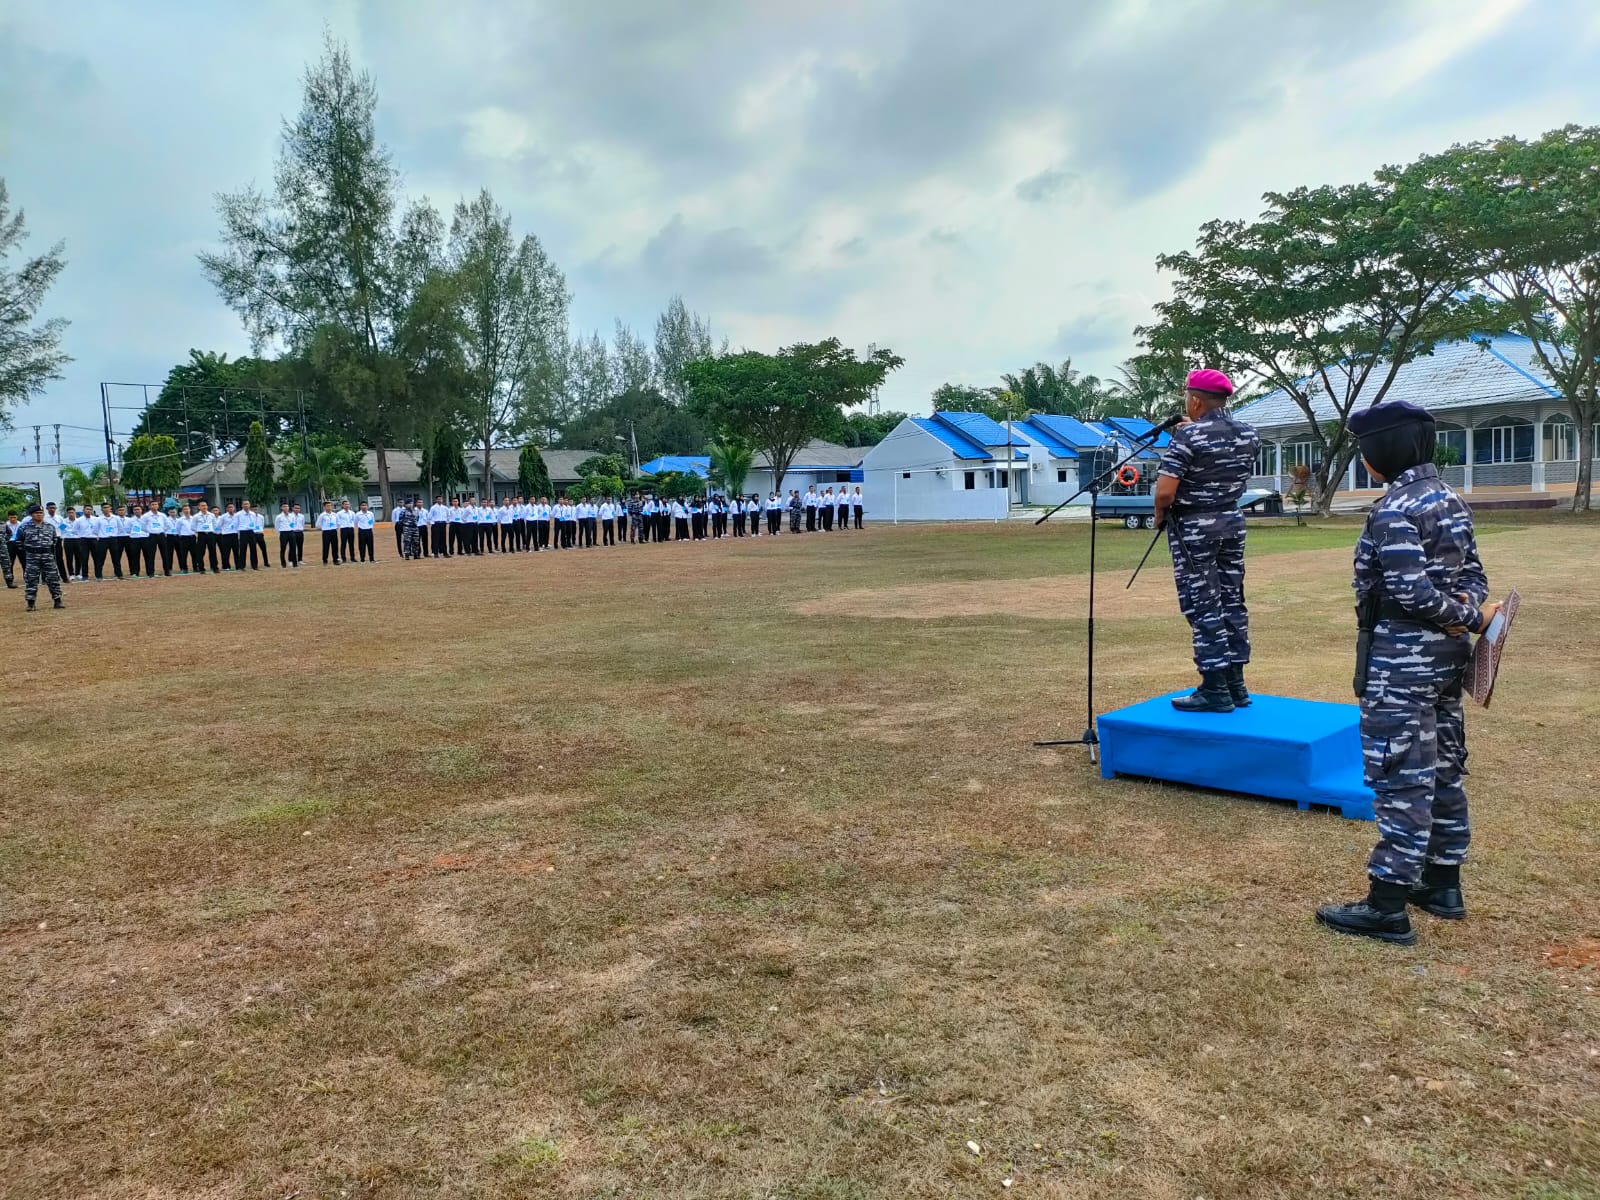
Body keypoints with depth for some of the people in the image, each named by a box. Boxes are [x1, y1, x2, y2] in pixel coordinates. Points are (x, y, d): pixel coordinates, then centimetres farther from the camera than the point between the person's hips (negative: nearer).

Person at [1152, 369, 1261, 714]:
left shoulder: (1187, 437, -17)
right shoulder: (1248, 434, 4)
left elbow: (1164, 493, -22)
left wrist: (1159, 514, -1)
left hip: (1194, 527, -7)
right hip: (1232, 522, 7)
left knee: (1202, 606, -3)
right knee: (1232, 601, 11)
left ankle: (1215, 690, -1)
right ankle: (1236, 684, 18)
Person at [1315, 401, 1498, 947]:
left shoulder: (1395, 510, -18)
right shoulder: (1450, 499, 12)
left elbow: (1409, 591, -24)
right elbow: (1473, 571, 12)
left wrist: (1466, 618, -12)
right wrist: (1470, 610, -6)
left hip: (1403, 656, -9)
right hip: (1447, 653, 10)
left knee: (1401, 777, -5)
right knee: (1442, 768, 17)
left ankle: (1388, 906, 2)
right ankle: (1443, 883, 29)